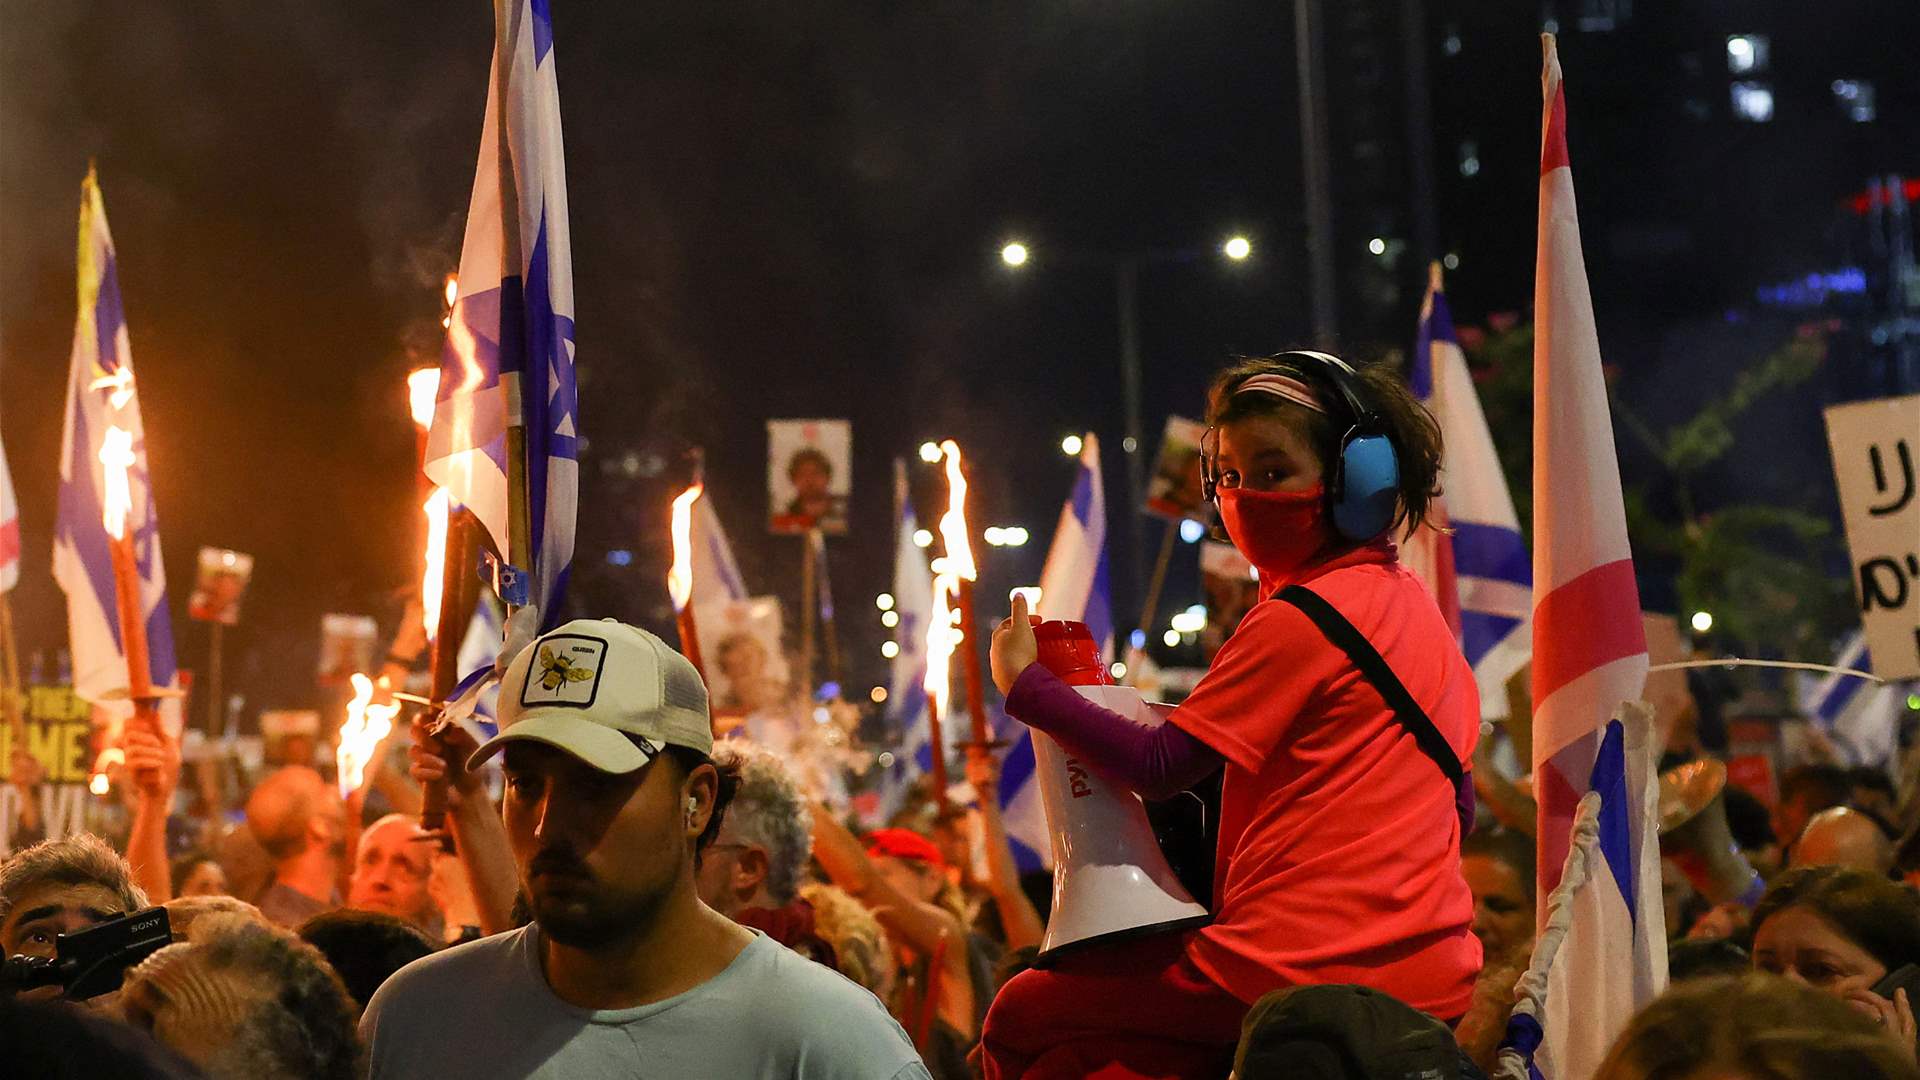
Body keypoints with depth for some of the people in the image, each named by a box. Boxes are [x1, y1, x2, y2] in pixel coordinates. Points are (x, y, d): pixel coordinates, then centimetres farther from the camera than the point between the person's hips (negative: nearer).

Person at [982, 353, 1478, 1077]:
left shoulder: (1297, 621, -13)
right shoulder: (1415, 603, 13)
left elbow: (1159, 769, -13)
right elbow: (1456, 798, 19)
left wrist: (1027, 684, -5)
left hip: (1302, 973, -9)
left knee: (1018, 1020, 3)